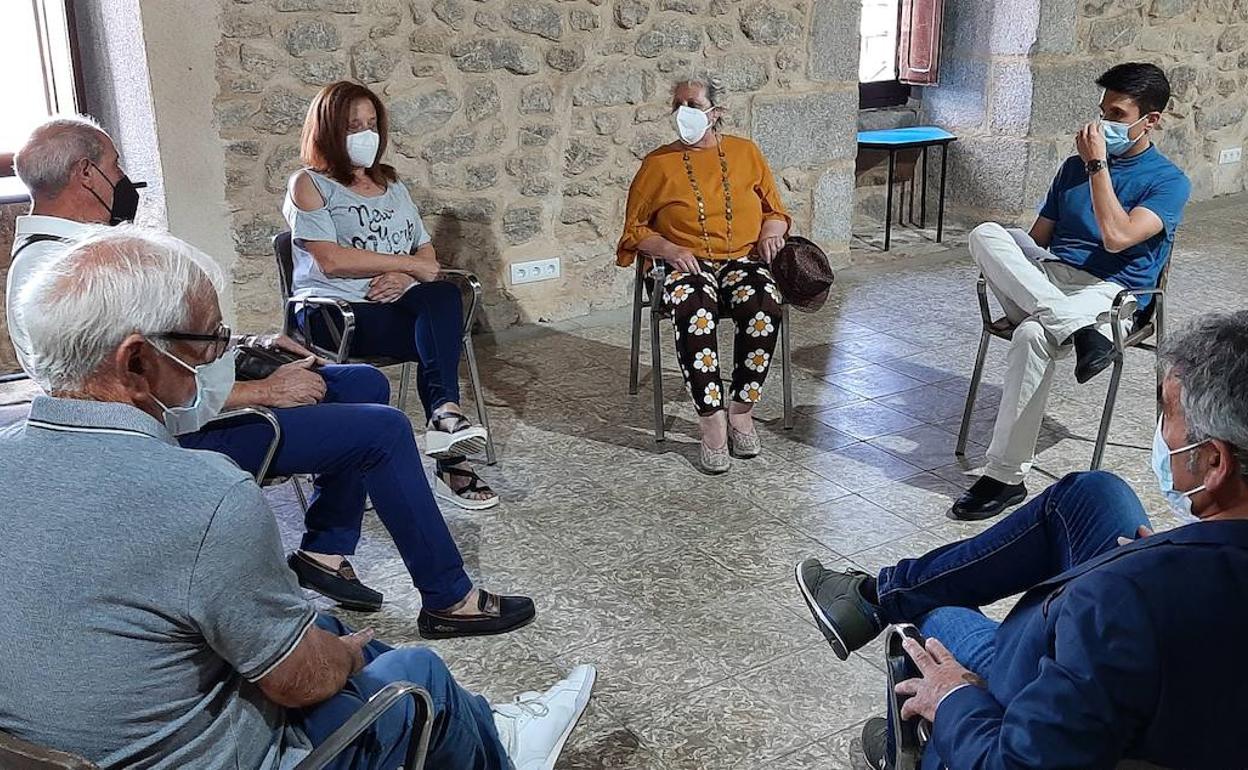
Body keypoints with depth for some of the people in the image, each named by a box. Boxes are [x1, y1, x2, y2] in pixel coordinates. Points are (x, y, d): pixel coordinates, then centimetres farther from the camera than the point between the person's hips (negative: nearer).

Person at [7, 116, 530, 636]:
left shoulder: (63, 247, 11)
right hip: (186, 434, -11)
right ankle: (448, 600, -3)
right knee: (383, 429, -14)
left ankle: (324, 550, 13)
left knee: (366, 385, 11)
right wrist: (265, 391, -20)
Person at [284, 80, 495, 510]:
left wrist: (403, 277, -6)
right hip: (336, 313, -5)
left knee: (444, 296, -31)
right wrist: (408, 264, -8)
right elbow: (331, 260, -10)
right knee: (441, 333, -31)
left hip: (401, 303, 5)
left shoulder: (391, 184, 25)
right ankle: (450, 460, -36)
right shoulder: (309, 184, 5)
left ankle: (444, 414, -44)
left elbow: (427, 255, 18)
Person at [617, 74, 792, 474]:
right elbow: (635, 228, 8)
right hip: (686, 266, -1)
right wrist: (671, 250, -10)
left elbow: (776, 210, 20)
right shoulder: (658, 163, 7)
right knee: (695, 312, -37)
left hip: (742, 260, 2)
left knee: (764, 306, -34)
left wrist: (772, 232, -3)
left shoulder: (746, 152, 13)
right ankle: (712, 422, -30)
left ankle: (741, 410, -19)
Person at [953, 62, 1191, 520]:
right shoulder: (1076, 165, 23)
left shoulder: (1169, 182, 3)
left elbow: (1117, 237, -14)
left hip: (1107, 291, -6)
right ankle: (1078, 331, -38)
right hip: (1045, 278, 6)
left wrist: (1097, 163, -9)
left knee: (1033, 335, -38)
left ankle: (1006, 477, -30)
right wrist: (1003, 269, -1)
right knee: (986, 233, -24)